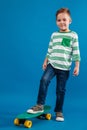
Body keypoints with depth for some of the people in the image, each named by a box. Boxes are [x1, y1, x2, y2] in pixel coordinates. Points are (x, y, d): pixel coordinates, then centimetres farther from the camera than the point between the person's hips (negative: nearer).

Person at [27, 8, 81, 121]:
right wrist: (45, 61, 11)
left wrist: (77, 66, -6)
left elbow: (76, 52, -2)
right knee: (44, 80, -23)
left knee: (61, 90, 5)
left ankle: (59, 111, 23)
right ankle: (40, 105, -13)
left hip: (64, 68, -2)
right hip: (52, 64, 2)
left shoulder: (73, 35, -1)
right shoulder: (54, 35, 8)